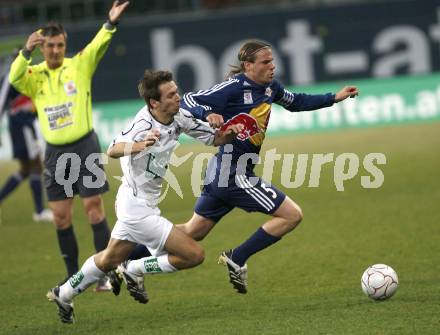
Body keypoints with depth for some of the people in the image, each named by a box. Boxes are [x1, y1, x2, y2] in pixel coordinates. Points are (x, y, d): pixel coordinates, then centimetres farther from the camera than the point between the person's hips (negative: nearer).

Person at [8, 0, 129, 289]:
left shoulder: (79, 66, 0)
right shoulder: (35, 75, 4)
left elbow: (98, 47, -17)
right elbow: (15, 78, -17)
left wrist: (111, 24, -36)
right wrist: (26, 52, -34)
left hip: (85, 146, -3)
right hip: (55, 152, 3)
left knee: (94, 208, -5)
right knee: (61, 217, 5)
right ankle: (73, 277, 17)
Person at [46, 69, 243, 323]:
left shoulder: (179, 117, -4)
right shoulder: (144, 126, -27)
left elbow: (212, 138, 6)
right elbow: (113, 150, -45)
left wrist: (228, 133, -17)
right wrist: (139, 145, -65)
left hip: (141, 203, 9)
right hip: (138, 209, -9)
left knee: (110, 259, 28)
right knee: (194, 255, -10)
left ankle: (64, 294, 43)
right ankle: (136, 271, 8)